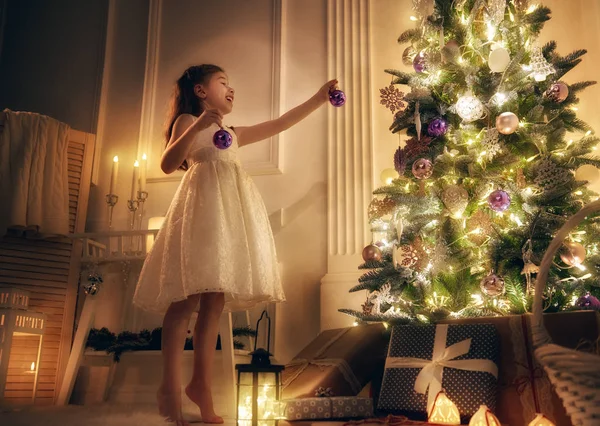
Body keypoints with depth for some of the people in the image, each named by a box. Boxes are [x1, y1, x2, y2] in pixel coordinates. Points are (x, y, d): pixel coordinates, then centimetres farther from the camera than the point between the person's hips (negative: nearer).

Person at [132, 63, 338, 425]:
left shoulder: (233, 134, 29)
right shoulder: (188, 121, 9)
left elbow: (281, 124, 31)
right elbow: (168, 164, -6)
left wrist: (318, 99, 29)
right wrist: (196, 127, -18)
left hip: (233, 213, 7)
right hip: (203, 209, -7)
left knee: (215, 301, 2)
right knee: (187, 299, -12)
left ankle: (201, 384, 5)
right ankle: (171, 388, -10)